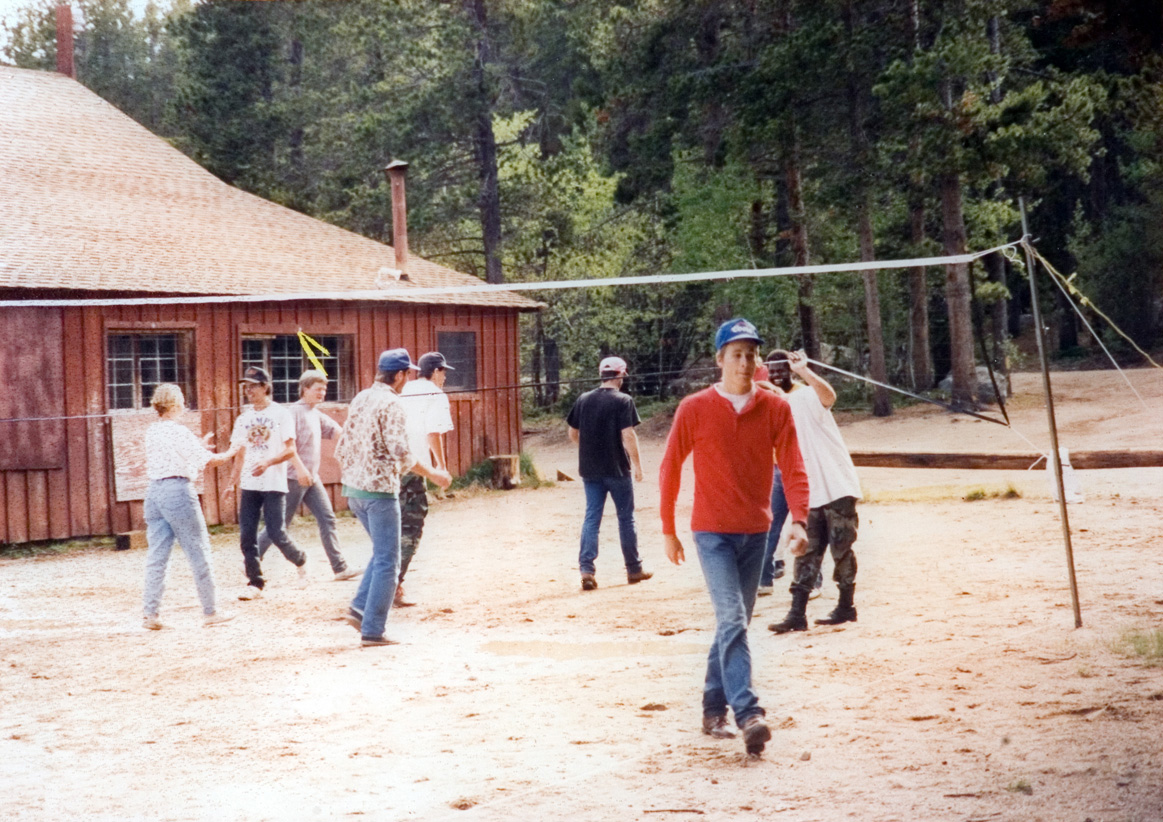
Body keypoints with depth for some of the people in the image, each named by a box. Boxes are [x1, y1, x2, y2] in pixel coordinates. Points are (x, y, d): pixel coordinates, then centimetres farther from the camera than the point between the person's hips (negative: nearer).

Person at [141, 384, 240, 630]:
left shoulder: (151, 432, 11)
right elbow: (206, 461, -9)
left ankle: (150, 614, 3)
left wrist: (199, 445, 28)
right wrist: (229, 454, 8)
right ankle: (209, 612, 9)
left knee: (157, 554, 8)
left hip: (154, 490, 7)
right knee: (198, 551, 3)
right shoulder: (178, 431, -11)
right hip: (178, 490, -7)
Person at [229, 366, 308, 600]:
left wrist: (268, 462, -24)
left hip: (274, 484, -5)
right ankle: (255, 584, 7)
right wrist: (234, 482, 7)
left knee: (276, 533, -9)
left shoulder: (281, 414, -2)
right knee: (247, 536, -1)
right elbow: (240, 452, 16)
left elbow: (290, 450, -8)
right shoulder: (244, 418, 14)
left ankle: (300, 561, 19)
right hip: (249, 485, 5)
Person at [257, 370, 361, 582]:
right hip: (294, 477, -8)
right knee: (281, 523, -2)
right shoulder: (295, 411, -12)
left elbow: (336, 431, 14)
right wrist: (300, 468, -27)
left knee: (327, 519, 2)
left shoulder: (316, 414, 15)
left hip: (312, 478, 8)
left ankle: (340, 568, 2)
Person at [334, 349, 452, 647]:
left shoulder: (360, 399, 11)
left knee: (382, 552, 22)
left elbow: (341, 448, 16)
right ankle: (372, 631, -1)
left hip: (353, 489, 8)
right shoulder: (391, 404, -13)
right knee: (387, 562, -1)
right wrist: (433, 474, -11)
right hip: (380, 490, -8)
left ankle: (360, 608, 11)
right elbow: (400, 454, -20)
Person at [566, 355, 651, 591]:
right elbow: (628, 435, -16)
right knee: (626, 518, 8)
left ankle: (586, 569, -7)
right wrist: (637, 464, -9)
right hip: (617, 469, -4)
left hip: (590, 469, 4)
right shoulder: (623, 401, -10)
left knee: (591, 518, 5)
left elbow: (573, 433, 11)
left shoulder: (583, 400, 5)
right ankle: (634, 569, 17)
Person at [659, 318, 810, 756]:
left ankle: (714, 710, 24)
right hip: (712, 531, -4)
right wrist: (668, 531, 4)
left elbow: (793, 468, -2)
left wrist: (798, 520, -16)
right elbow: (670, 468, 2)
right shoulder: (694, 409, -4)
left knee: (734, 623, 12)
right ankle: (748, 714, -22)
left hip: (755, 532, 4)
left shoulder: (775, 408, 2)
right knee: (733, 620, -16)